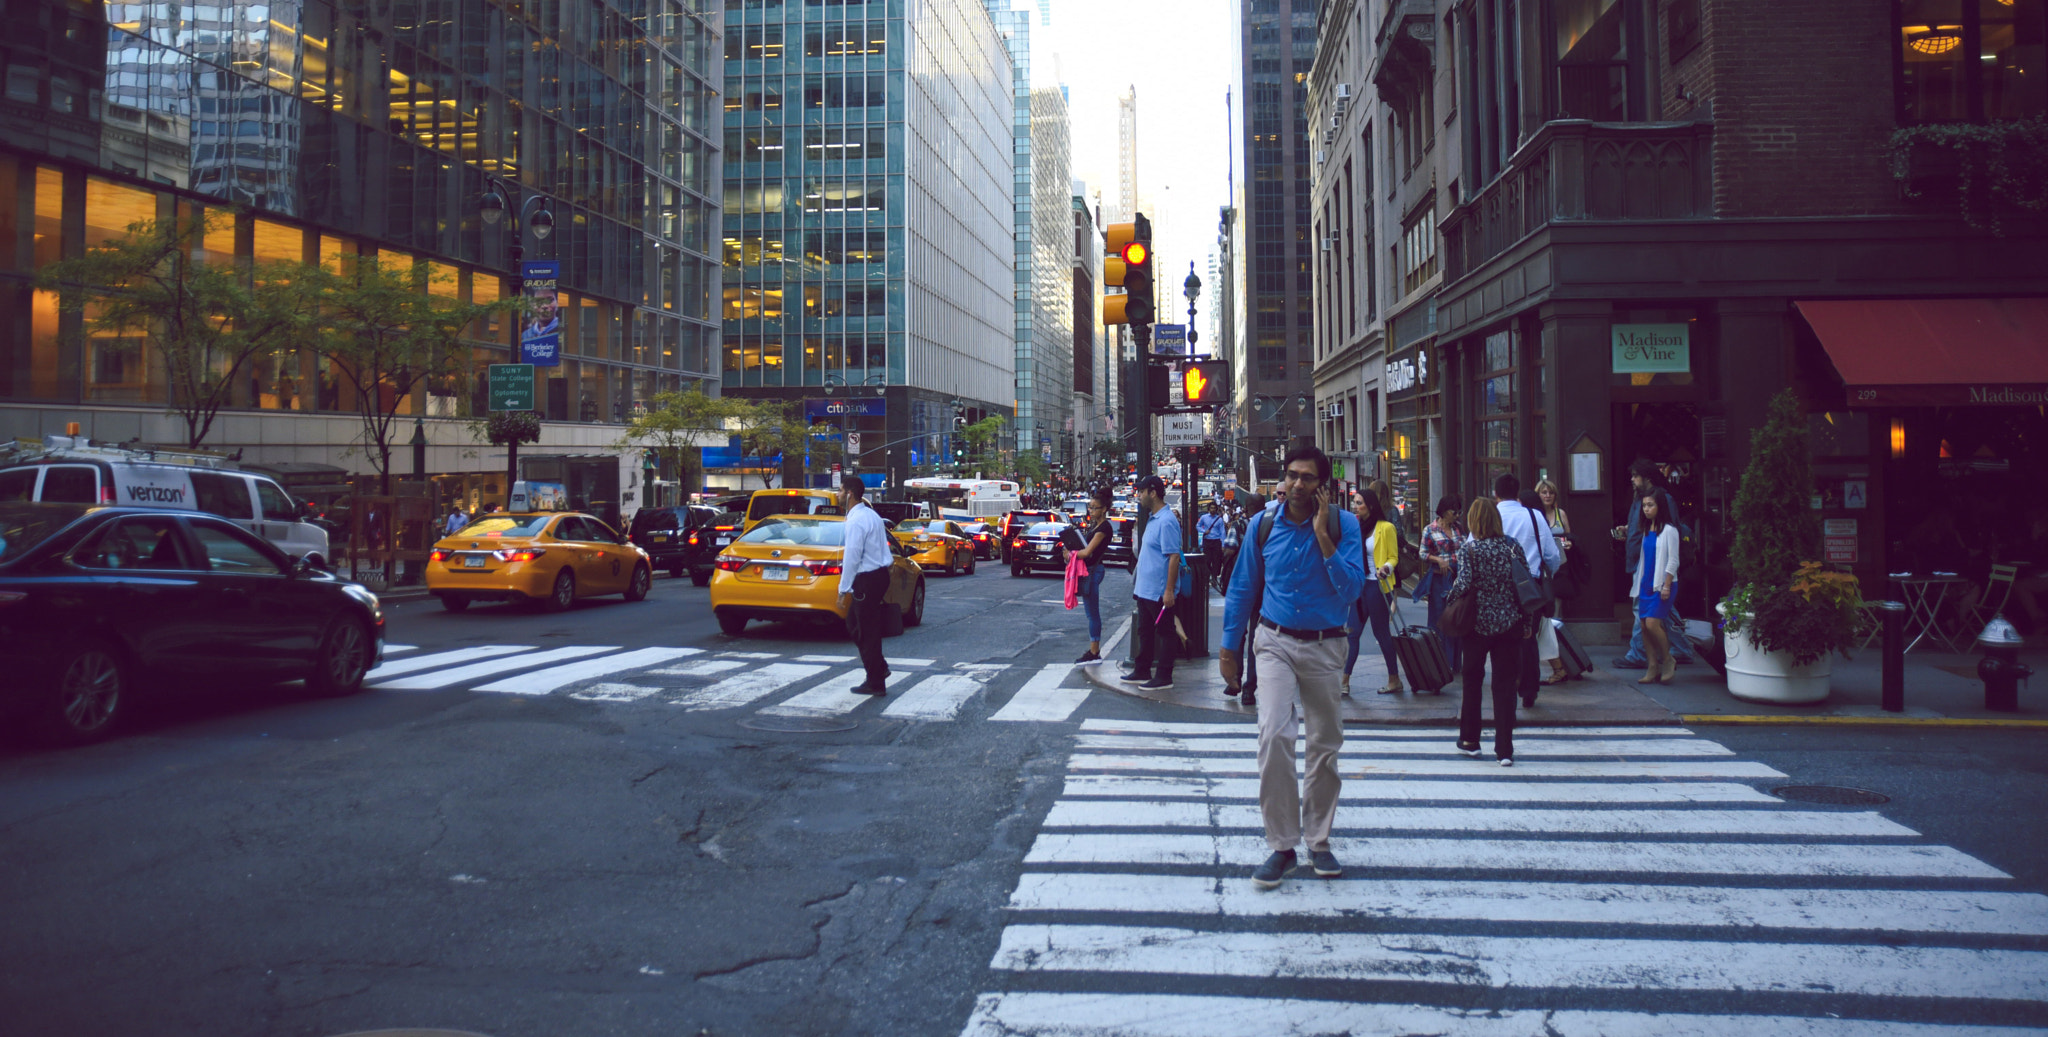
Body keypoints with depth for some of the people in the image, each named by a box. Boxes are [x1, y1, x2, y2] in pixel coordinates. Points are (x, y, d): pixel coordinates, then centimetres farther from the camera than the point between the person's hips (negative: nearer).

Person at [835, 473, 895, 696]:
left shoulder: (856, 521, -18)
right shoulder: (871, 515, 12)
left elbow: (852, 558, -21)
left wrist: (843, 590, -15)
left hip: (867, 579, -10)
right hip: (879, 574, 10)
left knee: (867, 630, 0)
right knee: (854, 622, 20)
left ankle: (876, 683, 8)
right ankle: (878, 667, 23)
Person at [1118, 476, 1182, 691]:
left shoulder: (1166, 522, -19)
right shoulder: (1153, 519, 12)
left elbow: (1174, 556, -23)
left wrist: (1169, 591, -24)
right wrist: (1137, 581, 21)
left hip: (1159, 591, -10)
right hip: (1145, 589, 10)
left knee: (1165, 633, 1)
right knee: (1144, 632, 17)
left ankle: (1164, 677, 8)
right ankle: (1142, 671, 27)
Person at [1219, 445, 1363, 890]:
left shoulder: (1343, 525, -5)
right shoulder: (1263, 524, -1)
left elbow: (1352, 589, -15)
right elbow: (1242, 587, 7)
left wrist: (1322, 535, -20)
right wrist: (1229, 646, 7)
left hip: (1324, 647, 1)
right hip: (1275, 642, 0)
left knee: (1326, 744, 9)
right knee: (1274, 736, -17)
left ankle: (1318, 840, 26)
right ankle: (1281, 845, -7)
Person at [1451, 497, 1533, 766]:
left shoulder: (1468, 549, -8)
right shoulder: (1512, 546, 0)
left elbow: (1464, 584, -18)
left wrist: (1451, 594, 4)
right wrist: (1527, 622, 8)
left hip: (1478, 623, -2)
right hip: (1510, 624, 2)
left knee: (1472, 680, 15)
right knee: (1505, 684, 4)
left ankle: (1470, 740, 23)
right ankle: (1505, 750, 2)